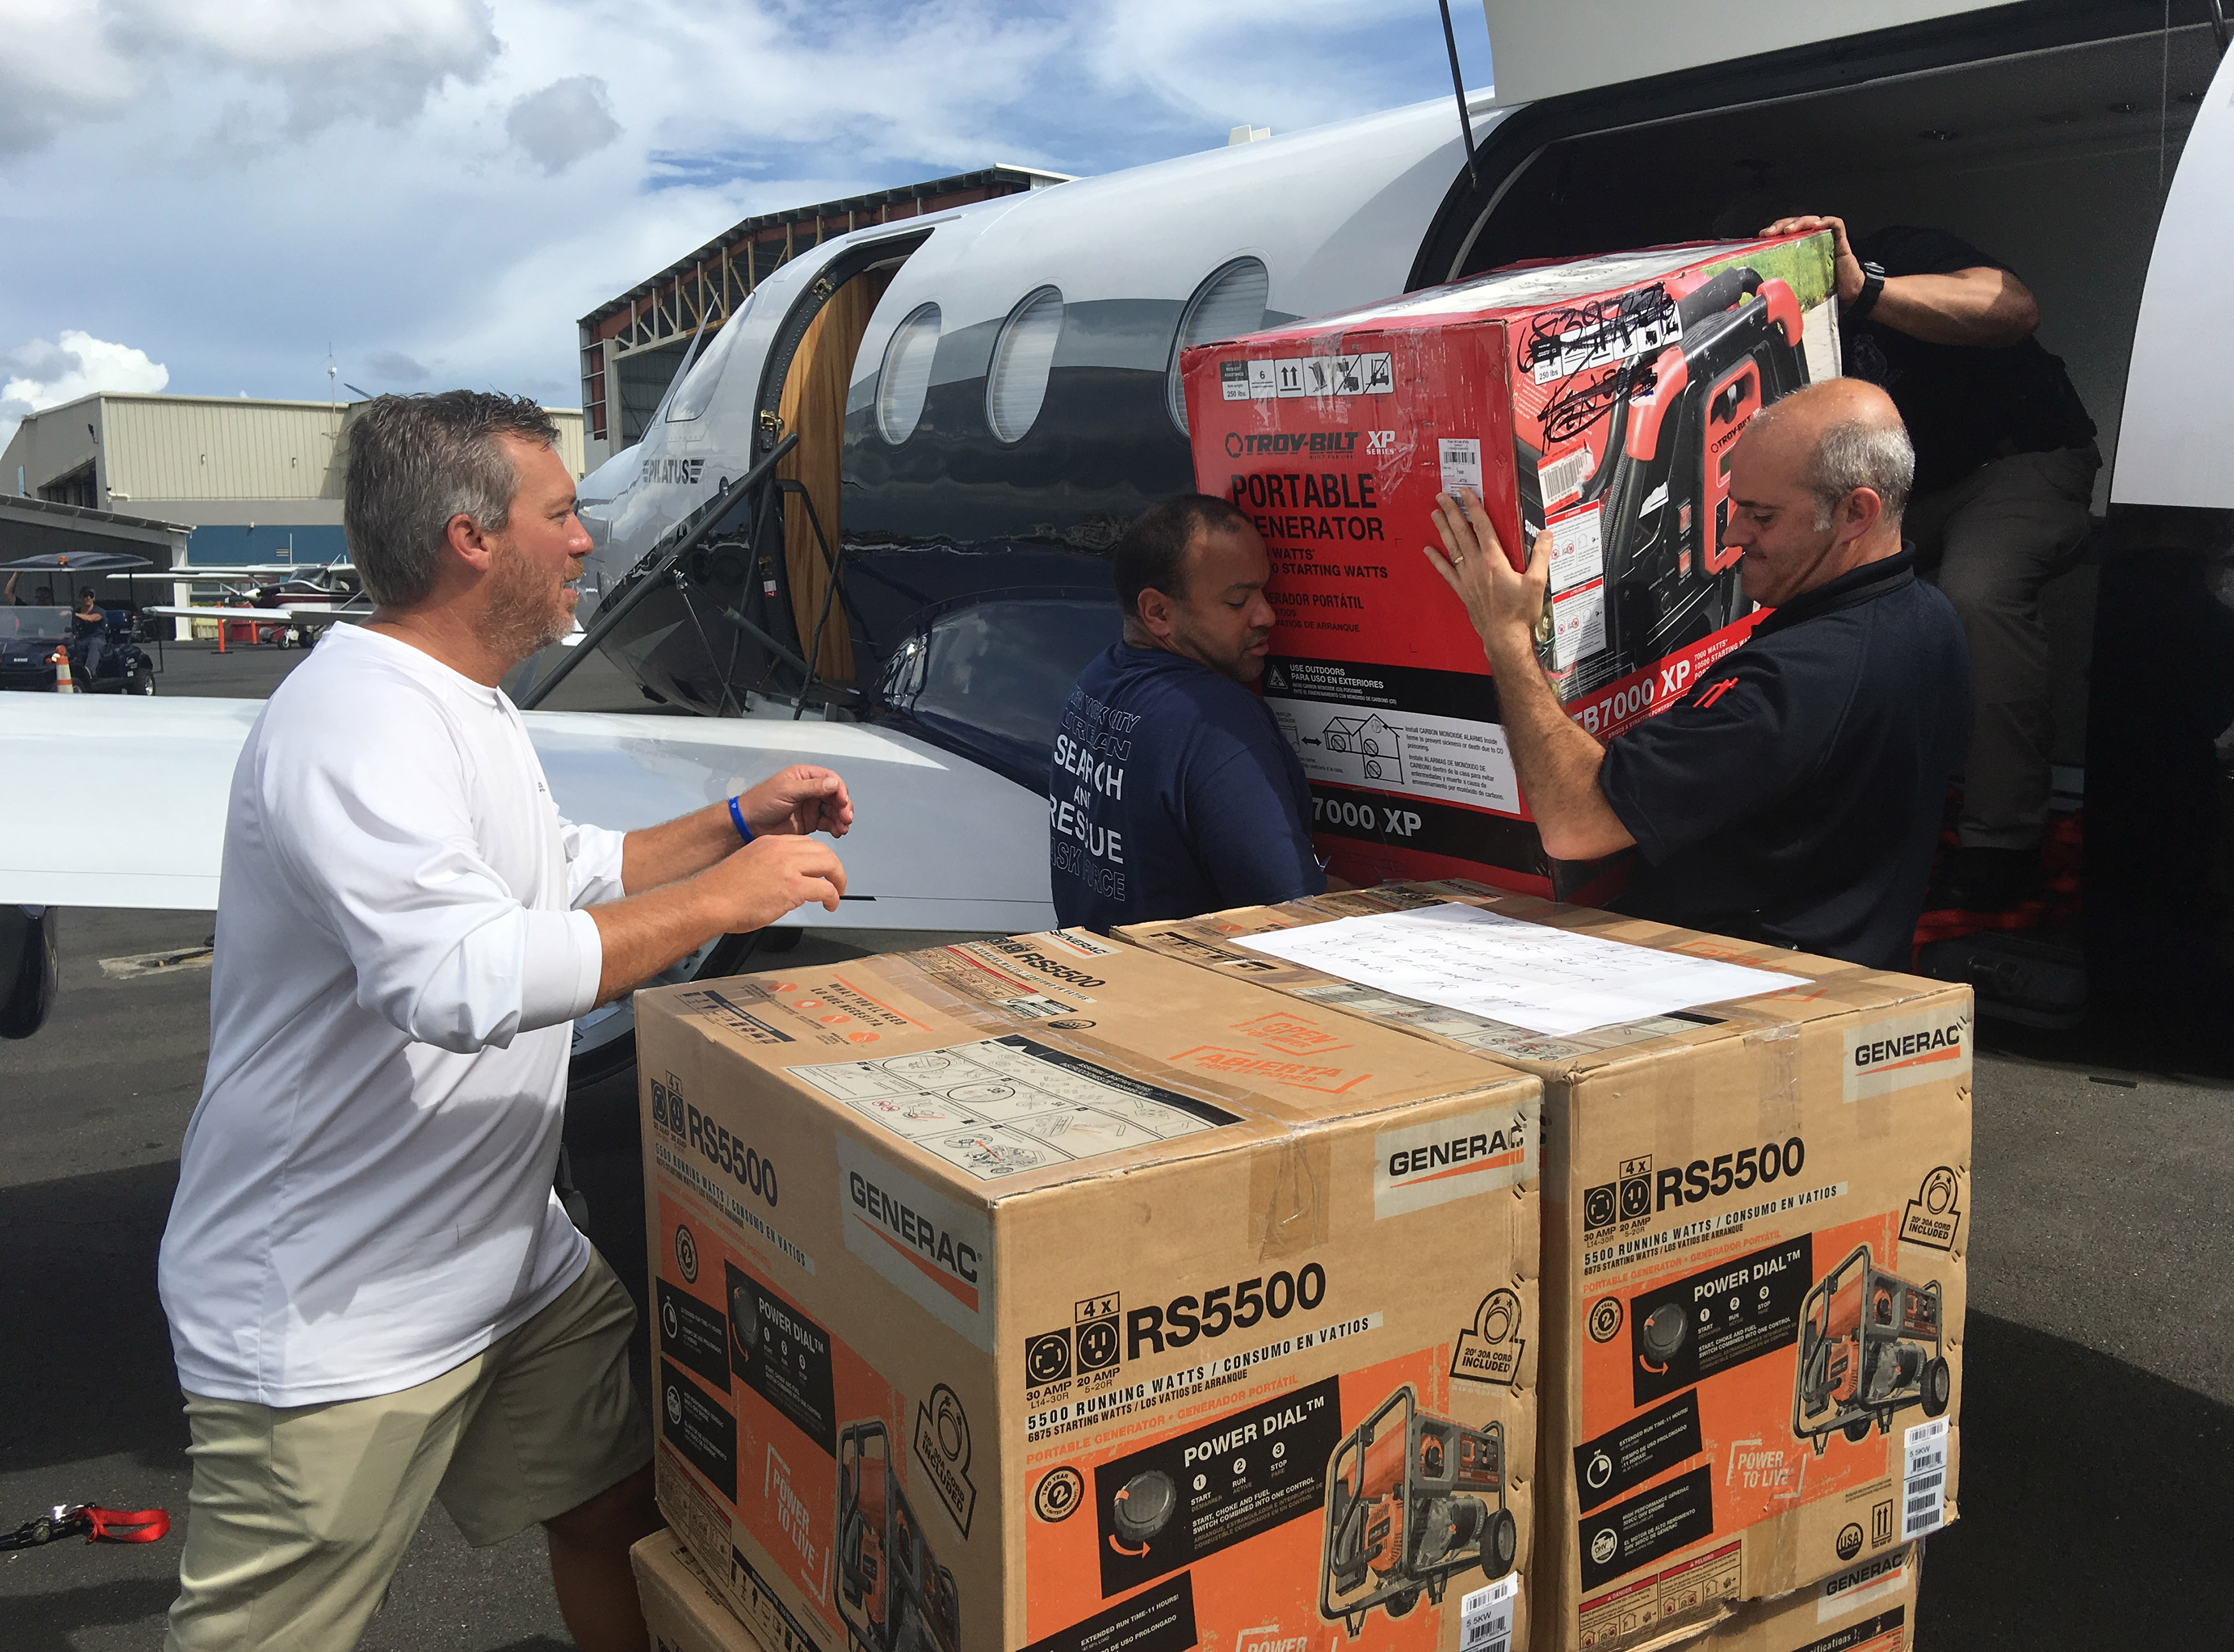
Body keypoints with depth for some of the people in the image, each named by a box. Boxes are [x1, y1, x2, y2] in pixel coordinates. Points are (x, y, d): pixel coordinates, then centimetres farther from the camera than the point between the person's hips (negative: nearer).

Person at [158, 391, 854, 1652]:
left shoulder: (470, 707, 12)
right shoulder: (358, 719, -23)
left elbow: (570, 874, 27)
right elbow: (464, 976, -36)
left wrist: (737, 823, 16)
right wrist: (720, 899, -27)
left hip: (508, 1255, 10)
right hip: (332, 1318, -10)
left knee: (629, 1502, 15)